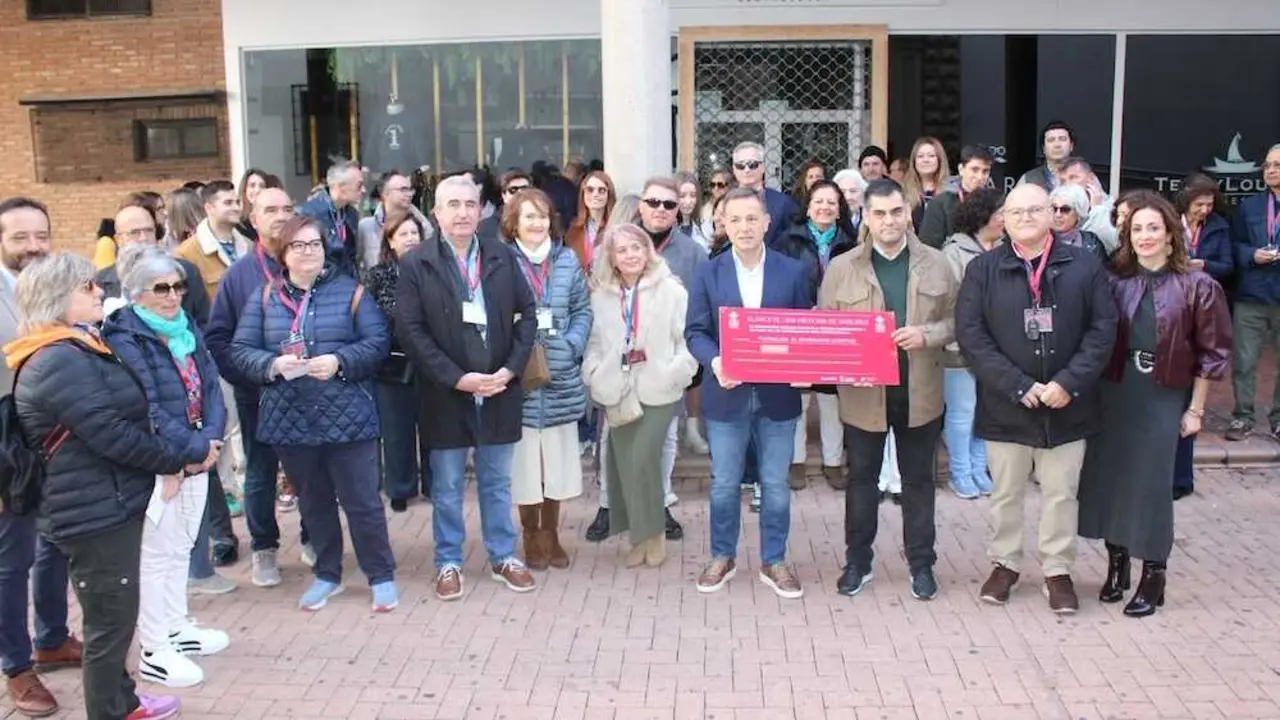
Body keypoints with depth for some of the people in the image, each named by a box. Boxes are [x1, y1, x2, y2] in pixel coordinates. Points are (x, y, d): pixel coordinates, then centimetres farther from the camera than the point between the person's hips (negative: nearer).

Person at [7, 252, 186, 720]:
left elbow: (123, 419, 15)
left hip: (108, 505, 10)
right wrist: (177, 460, -12)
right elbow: (112, 435, -24)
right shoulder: (59, 362, -21)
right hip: (94, 514, -10)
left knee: (115, 616, 23)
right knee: (110, 622, 3)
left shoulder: (78, 350, 12)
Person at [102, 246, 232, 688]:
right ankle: (154, 651, 10)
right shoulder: (123, 340, -15)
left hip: (196, 458, 8)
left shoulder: (186, 329, 9)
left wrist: (212, 438, -10)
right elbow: (145, 409, -22)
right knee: (156, 555, 0)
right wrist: (194, 448, -20)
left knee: (180, 548, 18)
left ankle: (177, 628, 33)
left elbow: (210, 386, 6)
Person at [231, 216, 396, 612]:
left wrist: (340, 361, -19)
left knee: (362, 501, 2)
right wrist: (273, 364, -17)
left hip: (346, 417, -3)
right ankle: (327, 575, 32)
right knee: (313, 501, 16)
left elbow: (377, 342, -5)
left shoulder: (350, 291, 0)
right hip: (289, 419, 3)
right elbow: (240, 350, 2)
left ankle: (381, 576, 18)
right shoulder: (264, 297, 6)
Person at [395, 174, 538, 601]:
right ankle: (448, 563, 24)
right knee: (447, 486, 10)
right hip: (446, 393, -2)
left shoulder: (502, 256, 4)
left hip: (499, 388, 2)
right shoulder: (416, 263, -5)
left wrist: (511, 368, -8)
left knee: (497, 481, 14)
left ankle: (503, 558, 28)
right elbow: (411, 330, -10)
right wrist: (457, 378, -16)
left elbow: (527, 313, 5)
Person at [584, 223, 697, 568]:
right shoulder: (601, 295, 9)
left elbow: (689, 338, -4)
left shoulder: (670, 290, -3)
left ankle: (654, 532, 8)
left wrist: (675, 373, -13)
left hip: (658, 390, -4)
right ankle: (639, 534, 19)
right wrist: (594, 374, 1)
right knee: (624, 463, 4)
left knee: (642, 459, -11)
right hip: (617, 391, 4)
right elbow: (595, 341, 15)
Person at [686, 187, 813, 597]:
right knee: (724, 484, 10)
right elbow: (695, 331, 0)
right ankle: (722, 557, 27)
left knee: (775, 485, 9)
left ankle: (773, 561, 24)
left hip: (778, 395, 0)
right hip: (727, 395, 0)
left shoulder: (794, 272, 1)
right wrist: (714, 361, -19)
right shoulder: (709, 274, 1)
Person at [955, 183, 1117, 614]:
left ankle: (1057, 571, 25)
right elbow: (970, 334, -8)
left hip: (1066, 405, 0)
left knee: (1061, 493, 11)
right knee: (1005, 493, 14)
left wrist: (1068, 383, -15)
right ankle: (1005, 563, 30)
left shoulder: (1084, 266, 0)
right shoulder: (983, 269, -1)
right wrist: (1019, 386, -15)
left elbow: (1103, 329, -3)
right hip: (1005, 405, 0)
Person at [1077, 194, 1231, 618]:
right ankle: (1116, 564, 24)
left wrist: (1195, 409, -3)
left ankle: (1152, 577, 15)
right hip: (1114, 393, 3)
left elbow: (1211, 353, -1)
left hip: (1164, 397, -3)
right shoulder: (1116, 281, 3)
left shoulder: (1197, 286, -3)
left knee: (1151, 484, 0)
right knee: (1109, 476, 6)